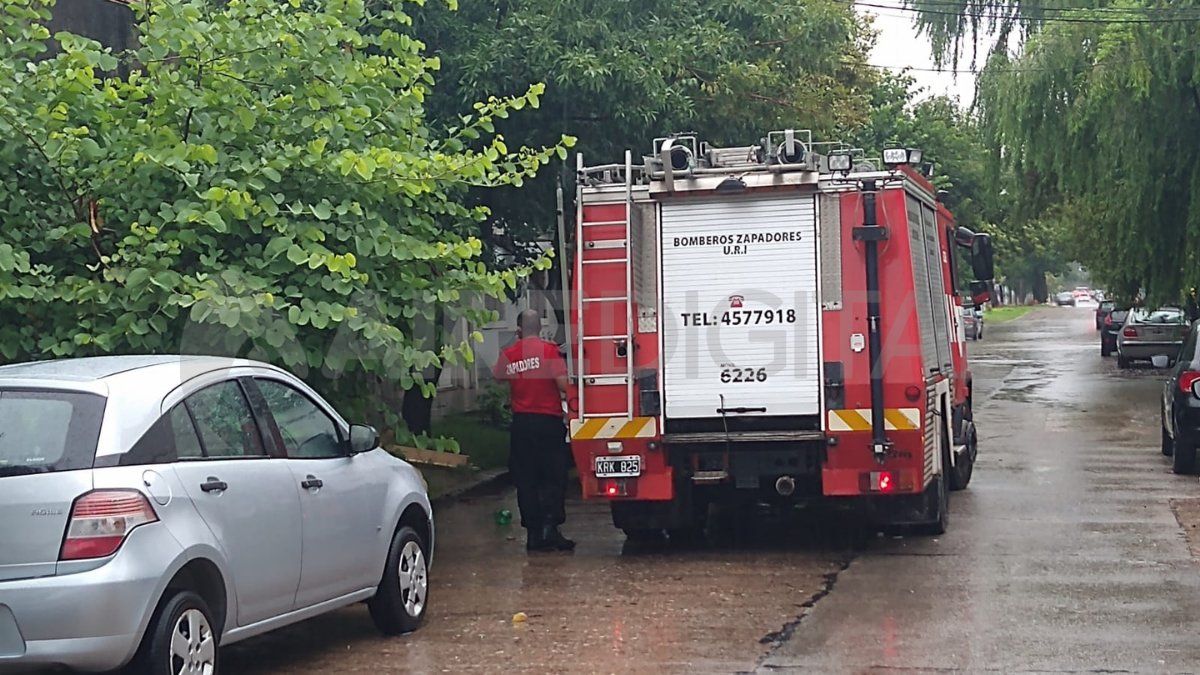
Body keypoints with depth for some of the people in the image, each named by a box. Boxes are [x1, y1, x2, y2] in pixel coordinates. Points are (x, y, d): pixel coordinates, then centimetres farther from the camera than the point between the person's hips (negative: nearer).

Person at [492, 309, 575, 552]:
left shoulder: (508, 354, 2)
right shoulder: (548, 349, -8)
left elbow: (498, 377, 20)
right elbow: (563, 384, -14)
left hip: (521, 423, 3)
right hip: (548, 420, -3)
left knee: (526, 479, 7)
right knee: (554, 477, 3)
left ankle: (533, 533, 6)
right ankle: (550, 525, -10)